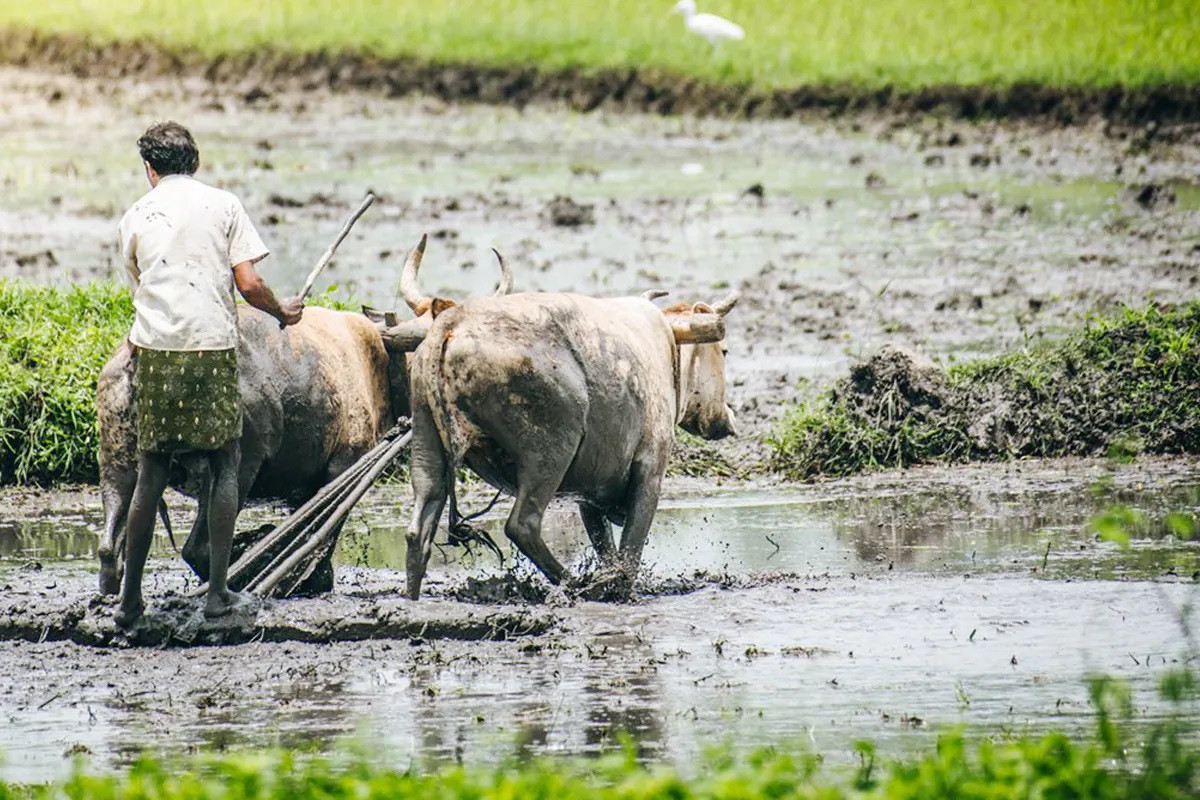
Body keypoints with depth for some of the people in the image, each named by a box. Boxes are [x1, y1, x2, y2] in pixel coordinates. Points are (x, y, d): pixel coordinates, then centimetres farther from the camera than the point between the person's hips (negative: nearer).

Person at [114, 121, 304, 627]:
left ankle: (130, 599, 9)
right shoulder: (222, 205, 3)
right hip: (212, 348, -2)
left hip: (155, 352, 2)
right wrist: (283, 312, 16)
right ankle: (218, 591, 4)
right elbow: (248, 284, -2)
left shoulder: (136, 217, 9)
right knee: (225, 467, 10)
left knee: (150, 473, 9)